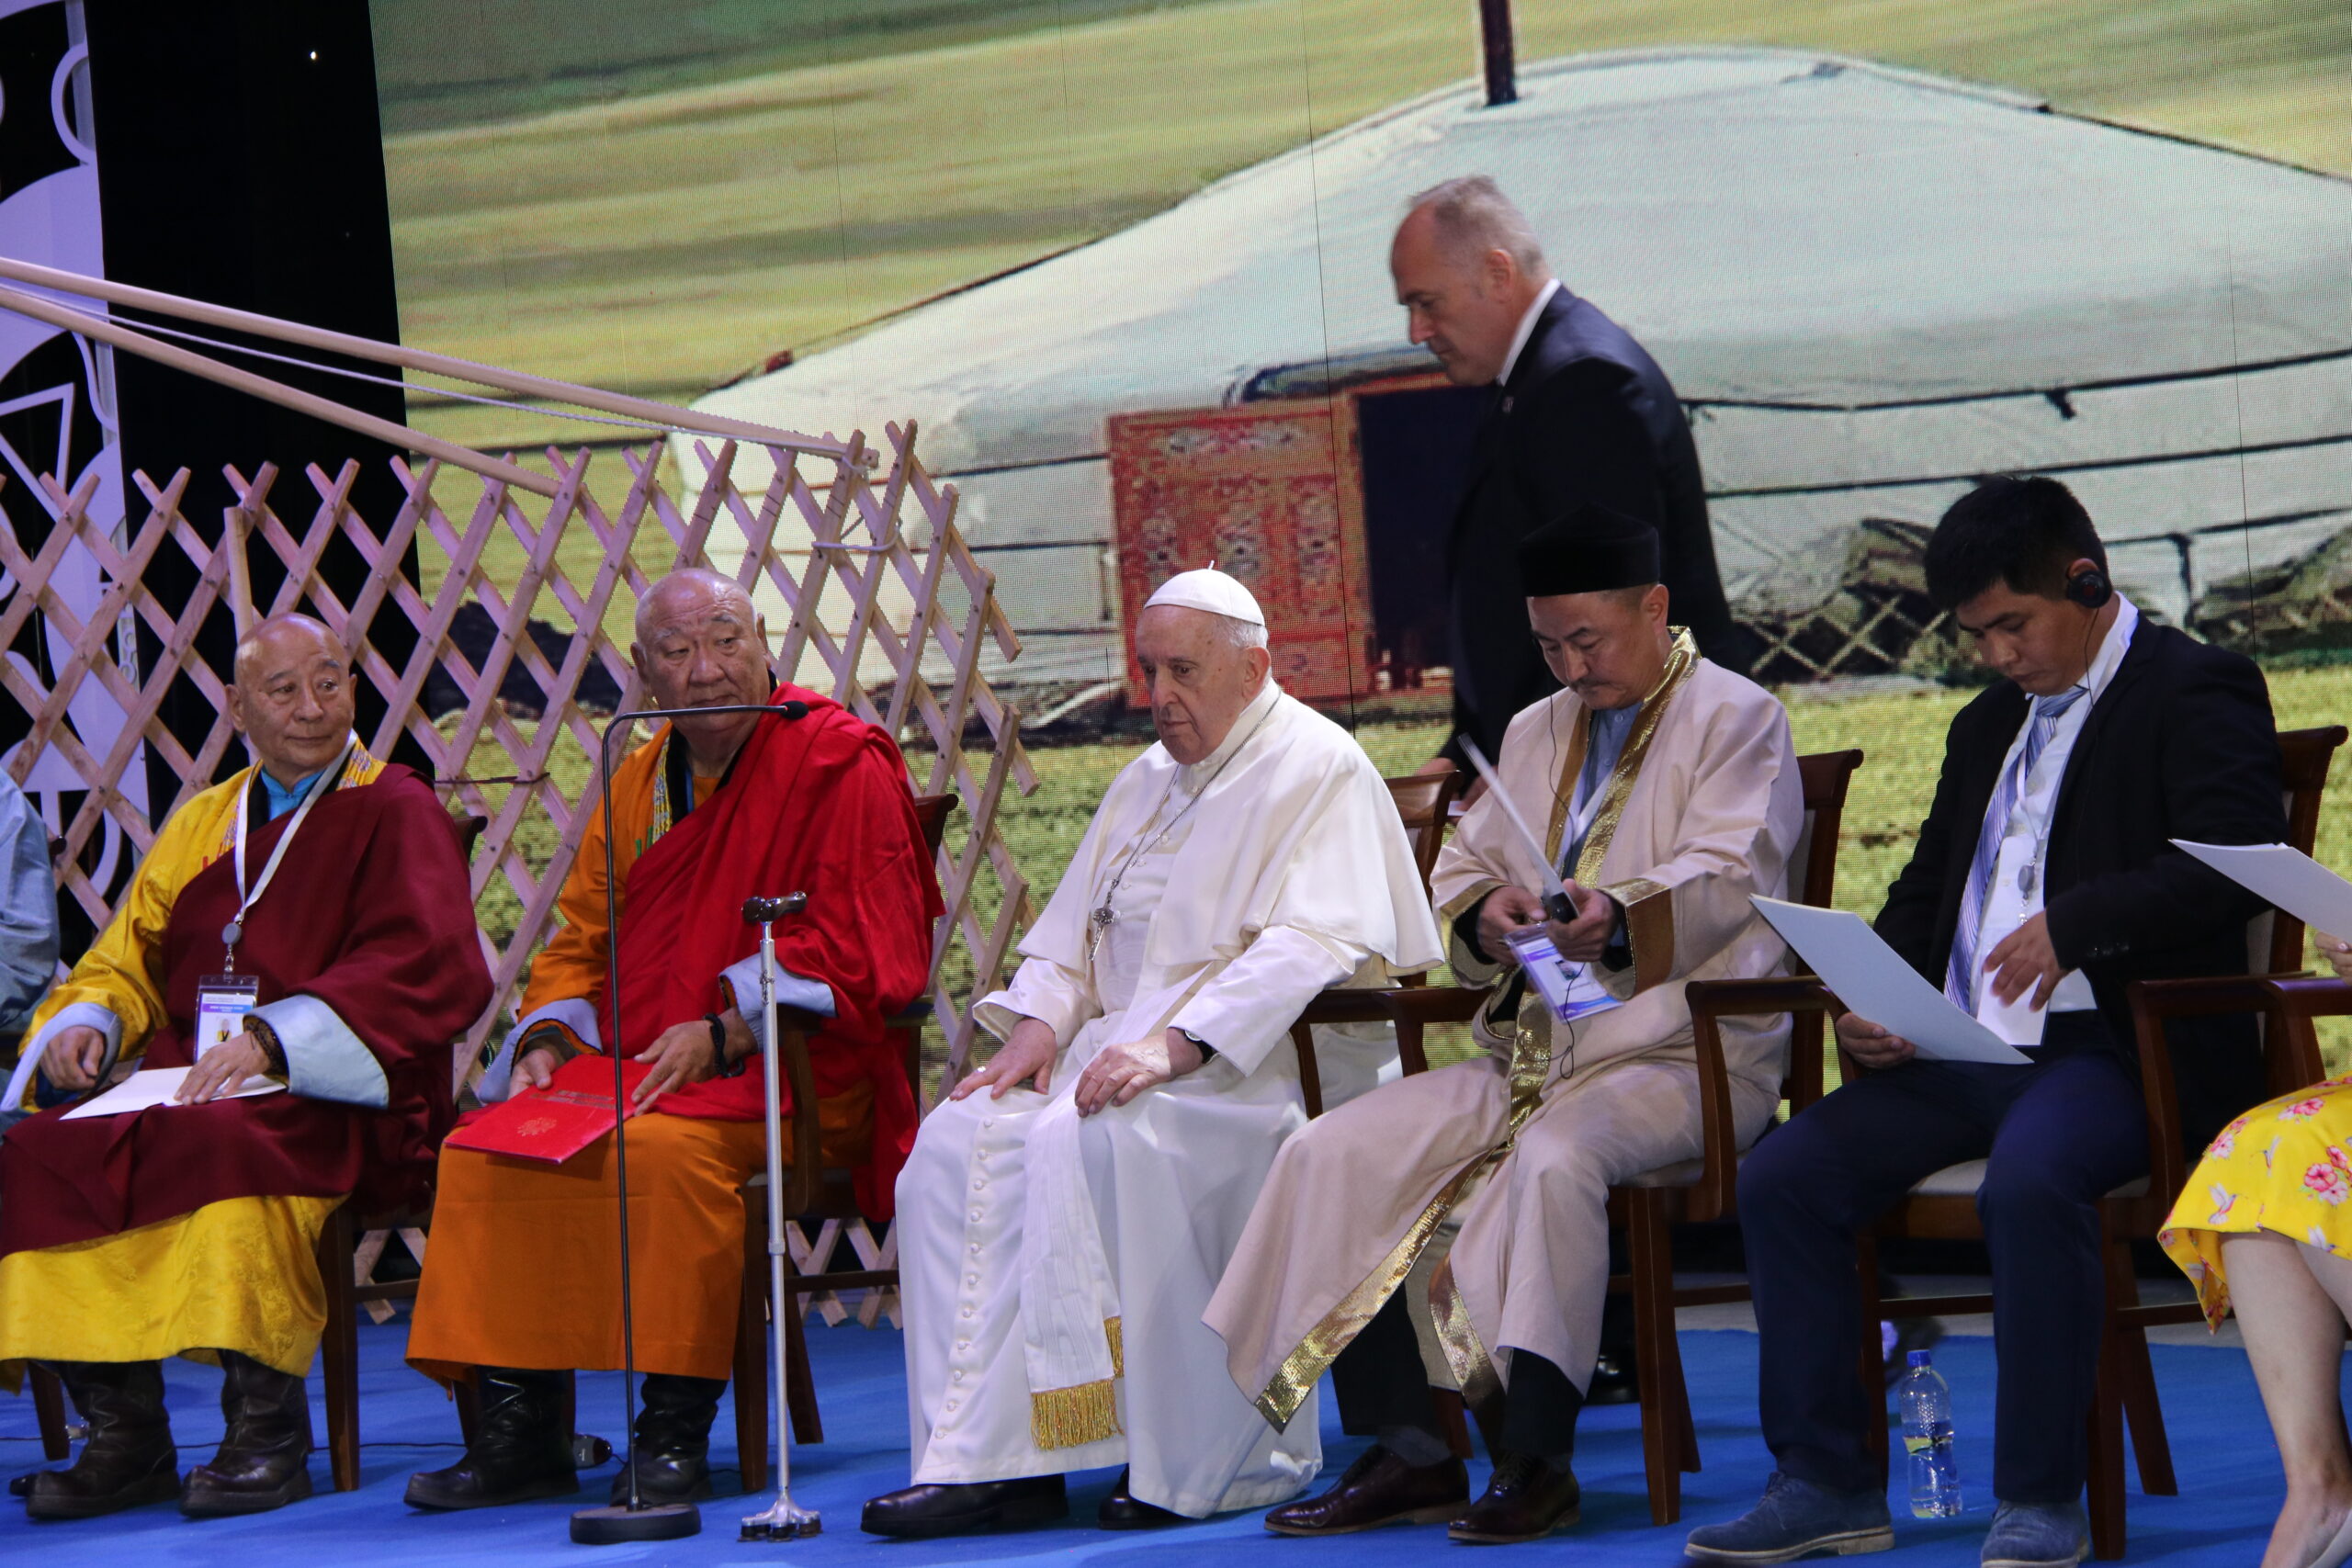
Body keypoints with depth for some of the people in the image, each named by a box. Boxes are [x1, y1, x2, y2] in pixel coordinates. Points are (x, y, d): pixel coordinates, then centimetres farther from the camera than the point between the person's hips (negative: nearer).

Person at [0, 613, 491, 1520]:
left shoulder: (395, 814, 4)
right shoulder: (202, 824, 23)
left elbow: (428, 969, -10)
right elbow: (128, 960, 24)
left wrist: (273, 1038, -22)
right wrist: (88, 1022, -2)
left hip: (335, 1099, -5)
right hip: (186, 1080, 5)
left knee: (224, 1142, -39)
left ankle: (269, 1435, -28)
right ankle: (123, 1436, -18)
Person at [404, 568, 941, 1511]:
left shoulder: (838, 763, -5)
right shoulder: (640, 783, 16)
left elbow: (857, 947, -12)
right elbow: (580, 944, 20)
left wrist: (726, 1033, -20)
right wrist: (549, 1040, -1)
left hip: (791, 1070, -7)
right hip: (635, 1061, 7)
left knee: (663, 1146, -35)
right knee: (484, 1144, -16)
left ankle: (677, 1435, -26)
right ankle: (518, 1431, -12)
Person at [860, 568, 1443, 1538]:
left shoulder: (1320, 773, -5)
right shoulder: (1147, 783, 22)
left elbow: (1313, 947, -18)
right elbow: (1072, 933, 24)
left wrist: (1174, 1046, -27)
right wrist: (1038, 1022, 1)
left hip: (1250, 1064, -8)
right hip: (1121, 1043, 8)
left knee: (1085, 1141, -34)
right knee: (960, 1144, -16)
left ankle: (1185, 1462, -29)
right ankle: (989, 1459, -23)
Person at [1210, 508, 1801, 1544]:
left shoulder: (1735, 719, 0)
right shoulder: (1538, 733, 21)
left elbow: (1722, 884, -15)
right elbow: (1458, 872, 17)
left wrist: (1620, 916, -36)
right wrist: (1486, 914, -9)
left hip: (1685, 1054, -7)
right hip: (1529, 1049, 7)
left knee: (1555, 1159, -38)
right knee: (1333, 1155, -12)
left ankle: (1536, 1460, -31)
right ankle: (1407, 1451, -12)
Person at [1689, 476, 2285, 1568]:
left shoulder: (2195, 692, 0)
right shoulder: (1989, 728, 26)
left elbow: (2236, 864, -15)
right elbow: (1924, 894, 29)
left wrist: (2073, 922, -23)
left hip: (2116, 1045, -8)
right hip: (1969, 1053, 8)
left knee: (2029, 1181, -38)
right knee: (1780, 1180, -11)